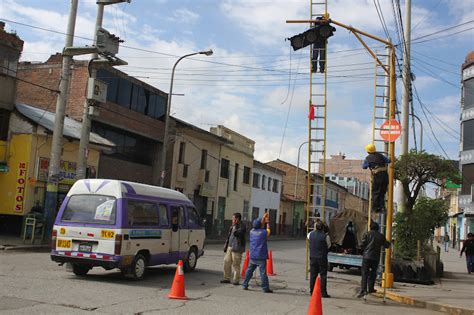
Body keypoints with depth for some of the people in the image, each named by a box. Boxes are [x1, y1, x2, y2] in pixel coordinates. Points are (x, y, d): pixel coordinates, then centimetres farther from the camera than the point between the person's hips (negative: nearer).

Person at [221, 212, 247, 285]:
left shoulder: (242, 226, -9)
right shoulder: (232, 226, 17)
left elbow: (236, 233, -25)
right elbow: (228, 236, 23)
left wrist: (235, 226, -12)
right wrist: (226, 245, 20)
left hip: (237, 249, -8)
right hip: (230, 247, 8)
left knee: (236, 265, -4)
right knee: (226, 262, 8)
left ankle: (236, 280, 3)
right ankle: (227, 278, 18)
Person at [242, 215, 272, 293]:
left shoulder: (252, 231, 3)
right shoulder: (264, 232, -11)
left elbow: (258, 227, 22)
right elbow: (268, 230, 12)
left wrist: (263, 219, 29)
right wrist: (267, 223, 27)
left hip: (252, 256, 5)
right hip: (261, 257, -5)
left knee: (249, 271, 14)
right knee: (263, 273, -2)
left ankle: (245, 285, 17)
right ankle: (265, 288, 1)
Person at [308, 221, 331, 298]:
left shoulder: (311, 234, -1)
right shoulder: (325, 236, -13)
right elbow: (329, 246, -1)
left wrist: (314, 230, 22)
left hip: (312, 257, 4)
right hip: (322, 258, -4)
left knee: (313, 275, 11)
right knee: (323, 275, 2)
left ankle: (312, 291, 16)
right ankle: (323, 292, 3)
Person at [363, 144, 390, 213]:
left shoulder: (368, 158, 1)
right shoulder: (380, 155, 11)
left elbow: (364, 167, 8)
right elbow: (388, 161, 13)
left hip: (377, 176, -4)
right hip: (384, 175, 4)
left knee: (375, 192, 5)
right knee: (382, 193, 14)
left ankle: (375, 208, 4)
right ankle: (382, 207, 12)